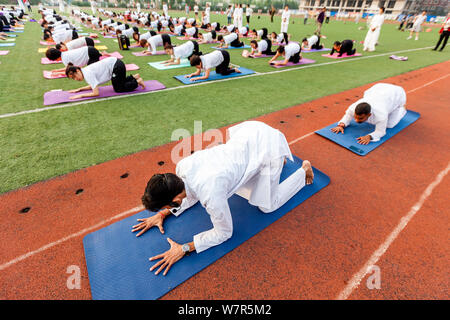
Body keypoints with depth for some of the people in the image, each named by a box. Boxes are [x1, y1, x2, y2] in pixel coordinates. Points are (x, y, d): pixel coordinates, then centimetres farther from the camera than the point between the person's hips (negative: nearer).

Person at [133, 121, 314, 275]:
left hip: (268, 144, -6)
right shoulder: (181, 167, -12)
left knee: (267, 206, 8)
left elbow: (224, 233, -11)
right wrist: (162, 214, 3)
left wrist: (184, 249, -12)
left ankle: (304, 170, 25)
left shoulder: (211, 196, -32)